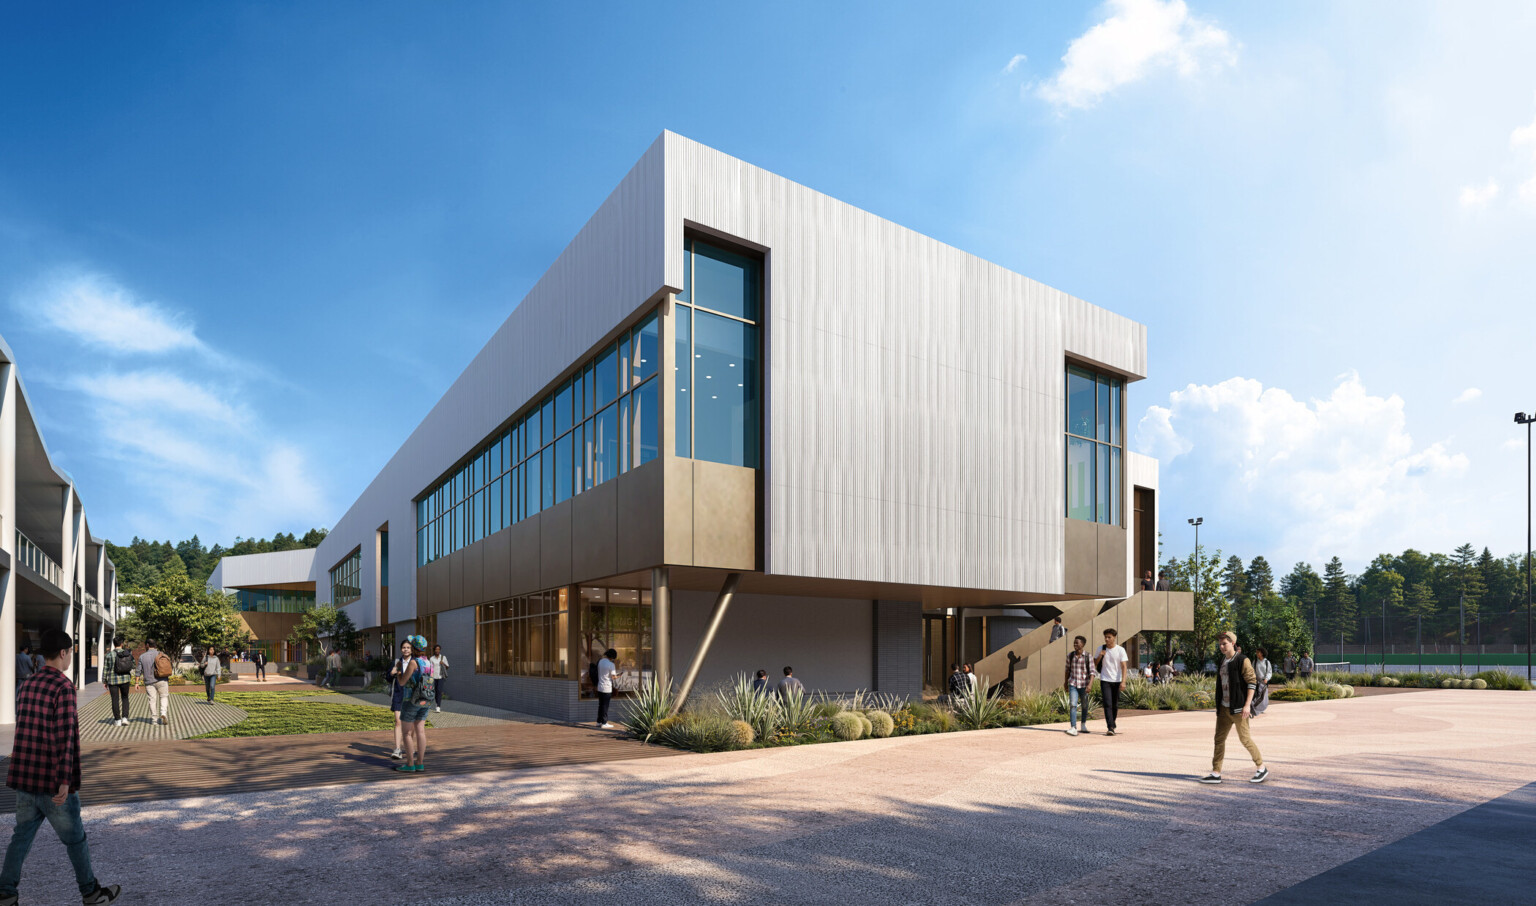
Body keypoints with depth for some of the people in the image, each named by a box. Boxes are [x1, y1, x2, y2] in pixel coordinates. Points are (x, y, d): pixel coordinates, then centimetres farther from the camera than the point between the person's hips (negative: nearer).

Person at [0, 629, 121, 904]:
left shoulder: (27, 684, 8)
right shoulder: (63, 687, -17)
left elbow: (24, 728, 18)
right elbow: (65, 736, -21)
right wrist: (65, 781, -22)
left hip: (24, 777, 7)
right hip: (52, 780, -7)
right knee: (75, 838, 7)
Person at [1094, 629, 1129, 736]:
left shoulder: (1120, 650, -3)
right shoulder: (1101, 648, 4)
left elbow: (1123, 666, -6)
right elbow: (1095, 664, 11)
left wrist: (1123, 681, -16)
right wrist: (1100, 655, -9)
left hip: (1117, 680, 0)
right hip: (1105, 680, 0)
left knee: (1115, 705, 10)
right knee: (1107, 704, -11)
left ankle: (1113, 725, 29)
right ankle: (1110, 727, -16)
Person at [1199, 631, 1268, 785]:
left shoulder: (1242, 661, -10)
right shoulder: (1223, 662, 13)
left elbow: (1252, 682, -13)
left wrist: (1247, 705, -19)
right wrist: (1218, 706, 18)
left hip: (1238, 708, -7)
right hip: (1224, 708, 7)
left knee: (1244, 738, 0)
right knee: (1219, 738, 4)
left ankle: (1261, 768, 19)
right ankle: (1216, 773, 6)